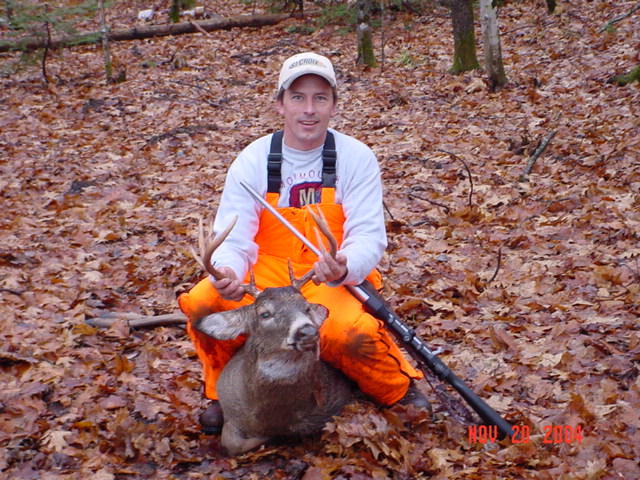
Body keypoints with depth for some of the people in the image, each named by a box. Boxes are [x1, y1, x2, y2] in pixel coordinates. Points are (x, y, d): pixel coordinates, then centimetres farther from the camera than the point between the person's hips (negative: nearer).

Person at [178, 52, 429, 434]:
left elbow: (370, 236, -13)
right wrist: (227, 273, -33)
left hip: (336, 279, -2)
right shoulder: (252, 161, -2)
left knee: (349, 332, -34)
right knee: (201, 302, -25)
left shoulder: (357, 158, -5)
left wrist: (344, 269, -37)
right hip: (266, 272, 2)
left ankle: (399, 388, 0)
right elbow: (234, 237, -8)